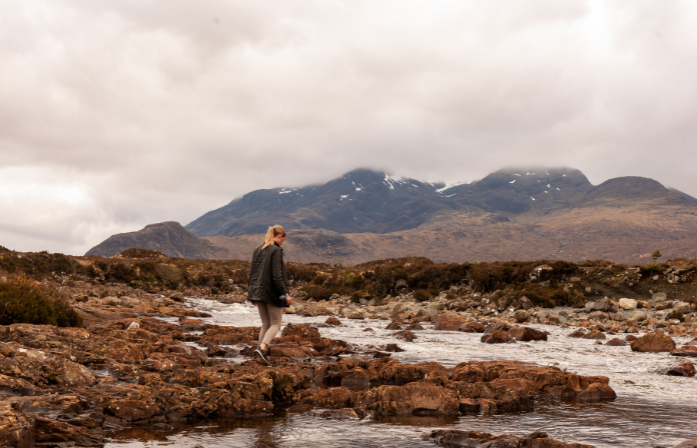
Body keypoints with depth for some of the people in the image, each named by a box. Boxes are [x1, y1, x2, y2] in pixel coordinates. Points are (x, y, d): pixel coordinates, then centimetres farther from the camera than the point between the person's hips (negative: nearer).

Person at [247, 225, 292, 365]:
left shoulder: (258, 250, 10)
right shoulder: (276, 250, -12)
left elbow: (252, 272, 13)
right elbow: (277, 275, -18)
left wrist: (252, 293, 18)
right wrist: (285, 294, -14)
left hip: (258, 292, 7)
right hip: (273, 293, -6)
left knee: (265, 324, 15)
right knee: (275, 323, 4)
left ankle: (262, 353, 9)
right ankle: (262, 347, -17)